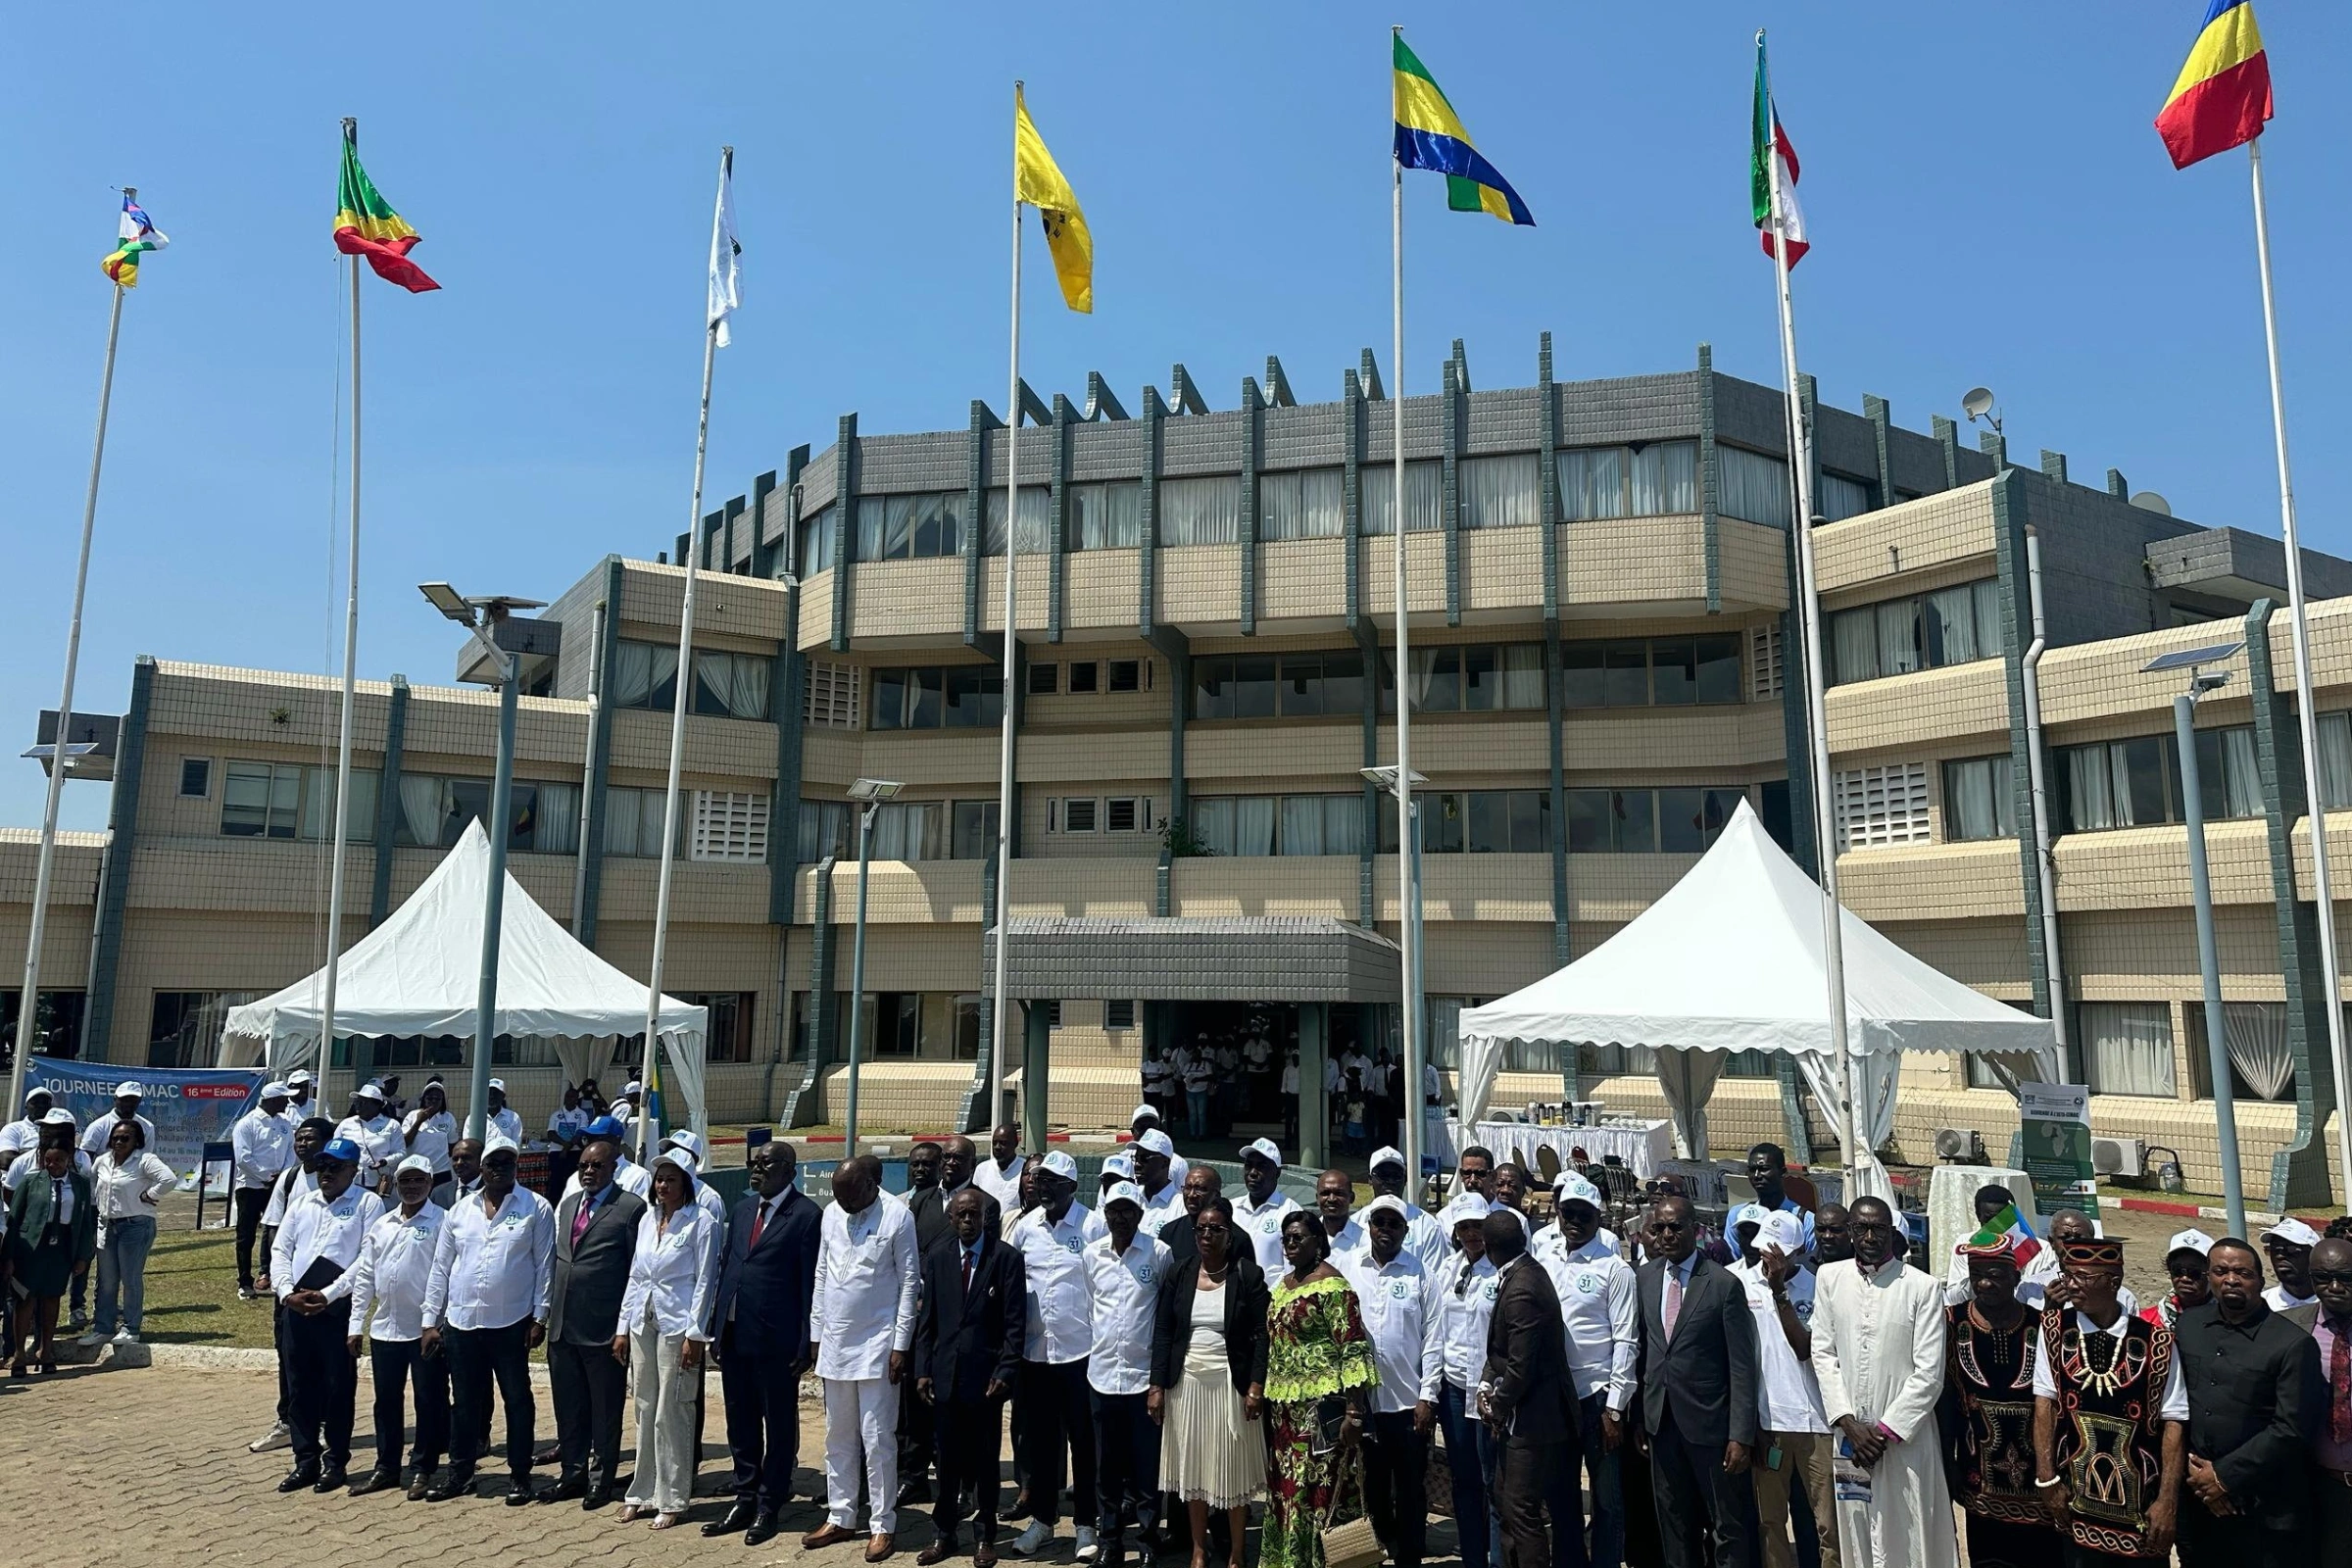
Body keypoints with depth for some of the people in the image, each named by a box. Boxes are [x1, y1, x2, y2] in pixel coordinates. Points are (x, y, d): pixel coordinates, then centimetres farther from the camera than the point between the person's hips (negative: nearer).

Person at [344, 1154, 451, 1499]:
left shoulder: (442, 1222, -7)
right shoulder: (381, 1225, 11)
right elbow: (364, 1277, 13)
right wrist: (356, 1324, 8)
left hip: (426, 1328, -5)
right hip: (384, 1327, 6)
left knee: (429, 1400, 3)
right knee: (386, 1400, 14)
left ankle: (424, 1470, 15)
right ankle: (386, 1467, 27)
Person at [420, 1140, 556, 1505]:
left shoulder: (536, 1208, -3)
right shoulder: (459, 1211, 8)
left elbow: (545, 1265, -4)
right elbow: (440, 1268, 11)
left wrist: (539, 1317, -8)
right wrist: (431, 1320, 8)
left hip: (511, 1323, -3)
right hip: (461, 1322, 3)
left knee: (517, 1400, 5)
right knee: (465, 1401, 14)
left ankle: (519, 1476, 15)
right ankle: (460, 1472, 28)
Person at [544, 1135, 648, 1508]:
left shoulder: (631, 1208, -8)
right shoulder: (566, 1205, 14)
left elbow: (637, 1273, -9)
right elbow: (554, 1261, 18)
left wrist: (625, 1329, -12)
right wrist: (545, 1312, 12)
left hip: (603, 1328, -6)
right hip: (562, 1325, 6)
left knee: (605, 1410, 6)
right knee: (567, 1407, 15)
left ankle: (601, 1480, 19)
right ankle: (572, 1474, 29)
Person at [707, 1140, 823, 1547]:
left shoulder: (806, 1215, -11)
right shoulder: (742, 1208, 10)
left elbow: (810, 1283, -12)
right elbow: (726, 1266, 13)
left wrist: (807, 1343, -13)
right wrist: (716, 1327, 9)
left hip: (776, 1339, -6)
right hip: (734, 1334, 7)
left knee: (779, 1425, 8)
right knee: (740, 1423, 16)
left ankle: (768, 1506, 21)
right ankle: (745, 1499, 29)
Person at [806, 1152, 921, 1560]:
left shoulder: (897, 1216, -11)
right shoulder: (832, 1214, 6)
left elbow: (909, 1284, -9)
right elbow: (822, 1276, 12)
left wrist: (900, 1346, -11)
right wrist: (815, 1334, 11)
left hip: (876, 1344, -6)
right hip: (835, 1343, 6)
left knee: (877, 1440, -1)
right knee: (838, 1439, 14)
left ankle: (883, 1526, 11)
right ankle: (840, 1518, 26)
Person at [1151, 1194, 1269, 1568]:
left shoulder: (1248, 1274, -4)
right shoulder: (1180, 1274, 3)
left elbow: (1262, 1334, -6)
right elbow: (1162, 1332, 4)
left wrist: (1256, 1386, -13)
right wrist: (1156, 1386, -2)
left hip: (1231, 1383, -3)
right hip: (1187, 1382, 3)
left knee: (1234, 1470, 4)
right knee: (1193, 1468, 9)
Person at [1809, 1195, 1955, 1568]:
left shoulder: (1923, 1287, -7)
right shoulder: (1830, 1278, 3)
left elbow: (1929, 1373, -7)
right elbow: (1822, 1353, 4)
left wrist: (1886, 1430, -9)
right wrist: (1848, 1422, -4)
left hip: (1905, 1436, -3)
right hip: (1849, 1432, 3)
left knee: (1908, 1537, 3)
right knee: (1856, 1534, 10)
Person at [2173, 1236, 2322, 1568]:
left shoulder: (2293, 1343, -10)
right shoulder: (2187, 1325, 4)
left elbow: (2291, 1429, -13)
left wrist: (2225, 1476, -13)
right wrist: (2191, 1469, -6)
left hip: (2266, 1508, -4)